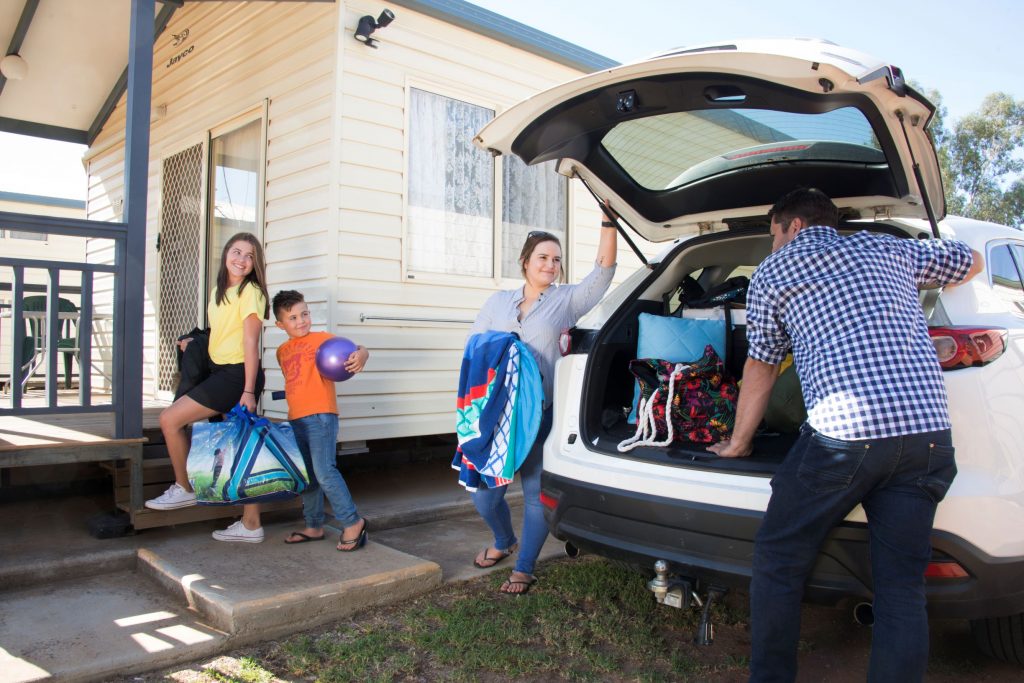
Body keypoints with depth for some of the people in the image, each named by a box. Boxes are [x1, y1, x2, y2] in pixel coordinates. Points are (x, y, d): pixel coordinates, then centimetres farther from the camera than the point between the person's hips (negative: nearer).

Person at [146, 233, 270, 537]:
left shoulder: (250, 292, -9)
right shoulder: (218, 291, 16)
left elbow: (250, 343, -14)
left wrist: (248, 390, -17)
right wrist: (195, 344, 12)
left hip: (237, 375, -8)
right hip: (221, 372, 8)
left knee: (170, 419, -7)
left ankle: (183, 489, 11)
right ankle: (251, 524, 12)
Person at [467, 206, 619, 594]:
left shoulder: (566, 300, 7)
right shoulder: (498, 301, 15)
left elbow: (604, 269, -1)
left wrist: (608, 220, -6)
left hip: (541, 416, -2)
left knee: (536, 494, 2)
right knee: (483, 493, 6)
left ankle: (524, 569, 21)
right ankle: (504, 542, 37)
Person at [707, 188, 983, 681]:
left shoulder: (772, 273, 13)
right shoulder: (889, 249, 23)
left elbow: (760, 369, 18)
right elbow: (971, 262, 40)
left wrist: (737, 444, 30)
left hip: (843, 434, -5)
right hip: (928, 432, 5)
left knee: (777, 565, 10)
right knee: (901, 589, 9)